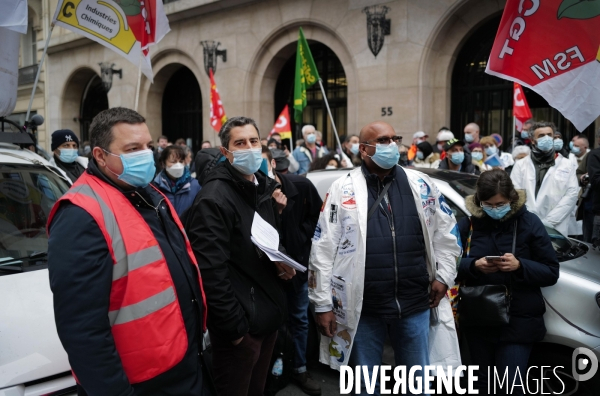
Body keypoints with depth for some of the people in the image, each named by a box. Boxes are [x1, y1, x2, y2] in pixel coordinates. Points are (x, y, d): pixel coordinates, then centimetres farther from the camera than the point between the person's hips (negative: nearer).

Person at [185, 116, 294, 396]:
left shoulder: (265, 188, 9)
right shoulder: (214, 198, -18)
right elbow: (211, 270, -22)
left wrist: (282, 262, 2)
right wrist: (234, 326, -19)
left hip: (269, 315, 8)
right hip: (241, 321, -8)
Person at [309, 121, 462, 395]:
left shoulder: (421, 185, 3)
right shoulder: (343, 190, -5)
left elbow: (446, 232, 13)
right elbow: (323, 250, -6)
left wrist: (443, 275, 5)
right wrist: (322, 304, -7)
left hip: (415, 304, 2)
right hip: (363, 309, -2)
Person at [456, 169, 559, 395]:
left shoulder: (529, 223, -3)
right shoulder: (468, 224, 0)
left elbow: (551, 273, -4)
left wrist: (520, 266, -21)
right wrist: (474, 265, -19)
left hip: (518, 322, -2)